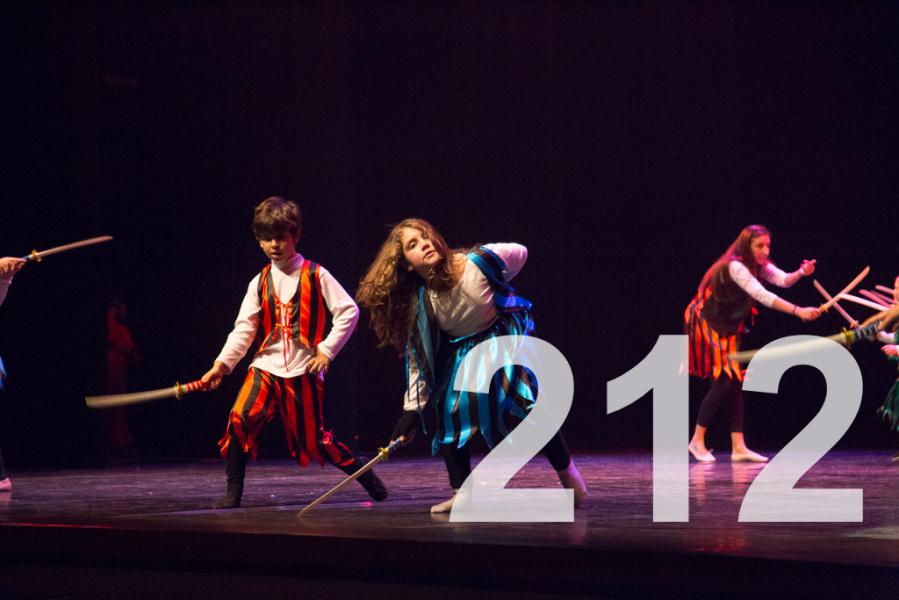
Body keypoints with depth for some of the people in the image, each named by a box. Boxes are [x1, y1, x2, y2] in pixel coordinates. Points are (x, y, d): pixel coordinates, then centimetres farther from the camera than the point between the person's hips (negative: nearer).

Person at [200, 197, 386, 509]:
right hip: (266, 366, 3)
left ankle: (366, 477, 21)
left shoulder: (315, 275, -2)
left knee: (314, 440, 0)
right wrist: (222, 363, -6)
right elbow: (244, 328, 5)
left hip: (304, 371, -3)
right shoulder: (260, 283, 9)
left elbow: (349, 312, -4)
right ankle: (233, 492, -10)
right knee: (240, 419, -19)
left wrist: (327, 349, -9)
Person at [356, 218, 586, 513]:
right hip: (462, 353, 3)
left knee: (530, 406, -17)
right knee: (451, 409, -11)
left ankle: (567, 473, 0)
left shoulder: (478, 262, -27)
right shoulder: (417, 305, -18)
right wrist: (412, 409, -17)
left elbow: (520, 253, -6)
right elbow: (418, 359, -11)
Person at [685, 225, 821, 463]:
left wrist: (801, 273, -36)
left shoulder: (760, 265, 1)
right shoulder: (735, 266, -26)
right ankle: (697, 441, -2)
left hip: (727, 328, 9)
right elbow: (762, 296, -36)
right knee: (722, 382, -13)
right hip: (705, 324, -9)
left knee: (735, 383, 2)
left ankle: (738, 447, 0)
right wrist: (798, 311, -42)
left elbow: (783, 280, -13)